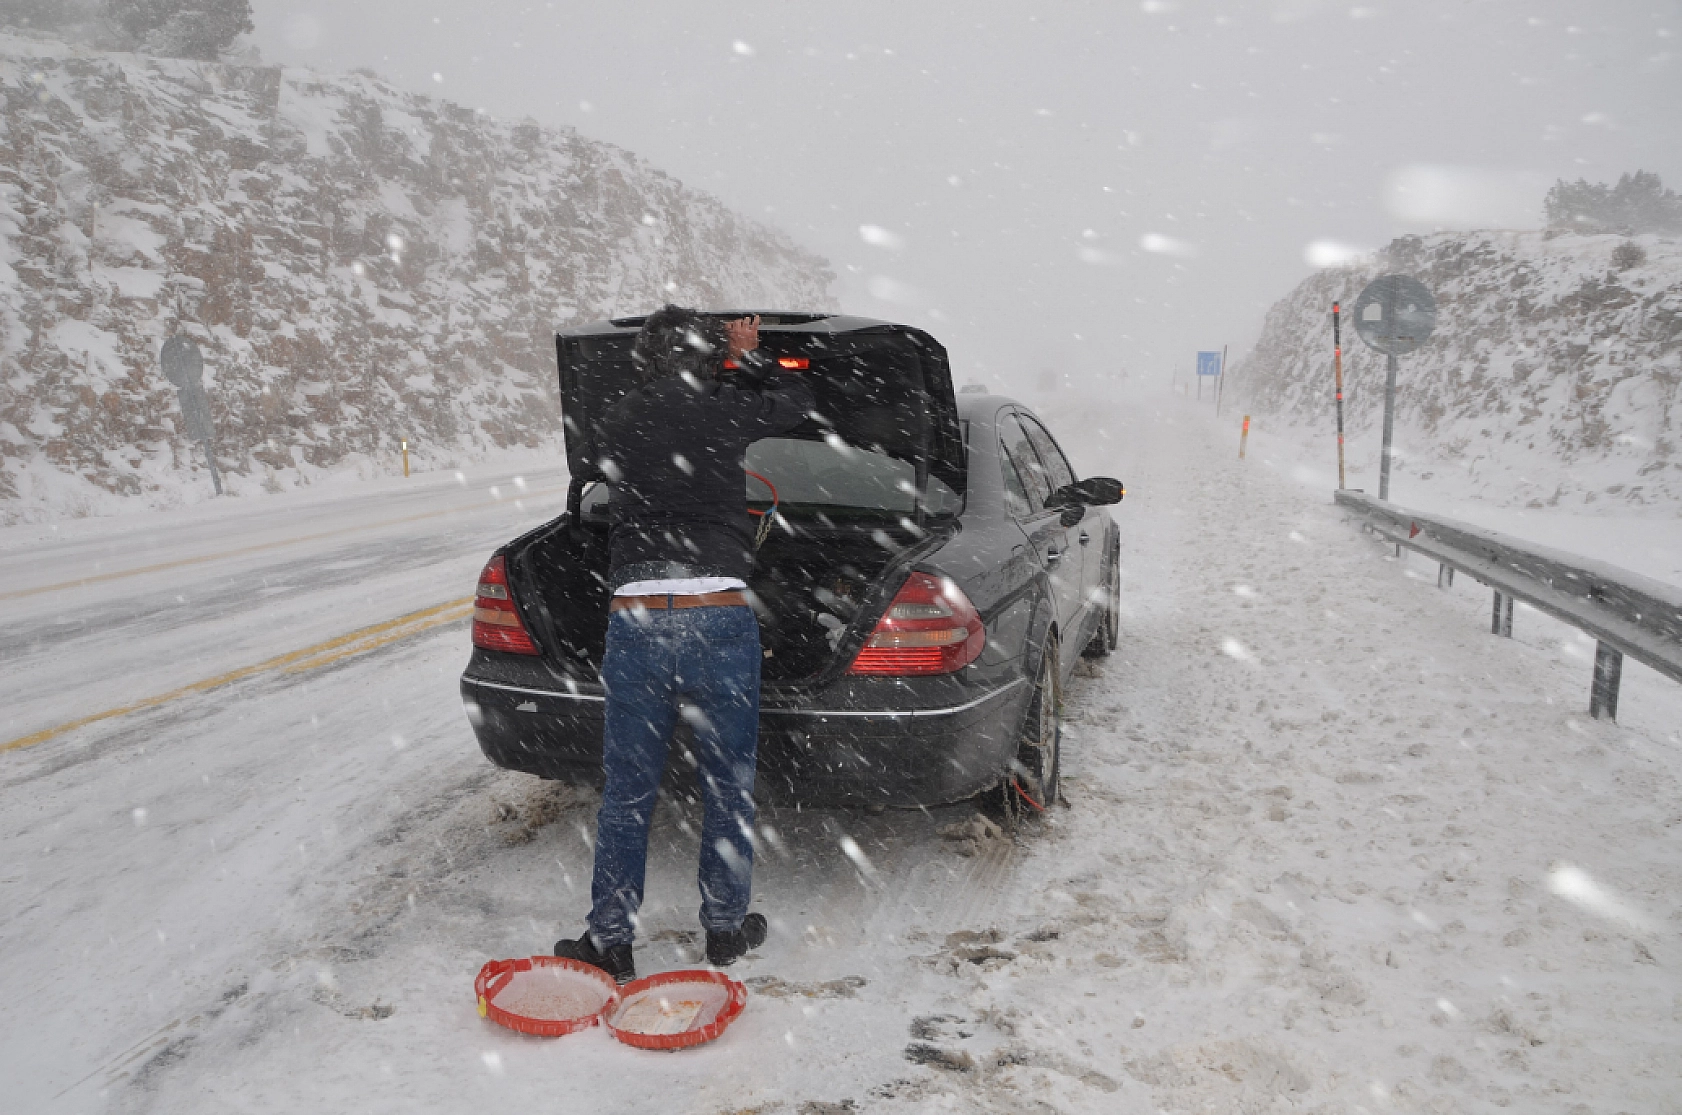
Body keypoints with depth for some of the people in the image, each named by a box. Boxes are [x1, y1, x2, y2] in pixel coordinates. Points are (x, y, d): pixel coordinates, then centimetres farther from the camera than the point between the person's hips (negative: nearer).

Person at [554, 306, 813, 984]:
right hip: (720, 617, -2)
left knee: (626, 793, 13)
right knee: (728, 786, 14)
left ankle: (610, 940, 21)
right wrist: (749, 357, 35)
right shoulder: (722, 412, 0)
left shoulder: (616, 426, 8)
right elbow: (795, 402, 17)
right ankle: (726, 927, 27)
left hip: (634, 619, 2)